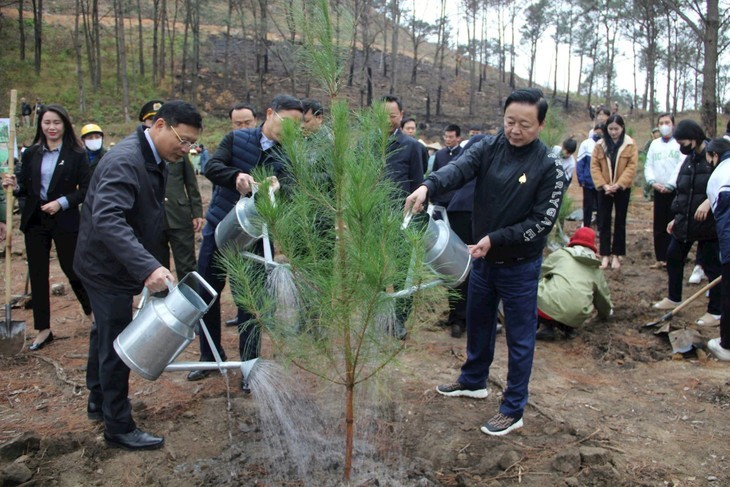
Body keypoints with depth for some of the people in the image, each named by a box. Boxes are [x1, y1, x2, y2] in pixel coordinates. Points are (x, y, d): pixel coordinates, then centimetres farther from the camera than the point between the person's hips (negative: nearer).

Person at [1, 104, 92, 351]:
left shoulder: (76, 154, -6)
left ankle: (93, 313, 27)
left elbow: (86, 189, -7)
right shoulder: (31, 154, 6)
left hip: (65, 221, -4)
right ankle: (43, 329, 18)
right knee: (37, 274, 7)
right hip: (35, 221, 4)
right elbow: (25, 188, 10)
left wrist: (62, 202, -19)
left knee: (73, 270, 3)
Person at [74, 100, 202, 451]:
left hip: (114, 265, 10)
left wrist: (152, 265, 16)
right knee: (117, 344, 0)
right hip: (106, 266, -10)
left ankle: (99, 401, 41)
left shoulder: (155, 161, 4)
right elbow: (107, 219, -41)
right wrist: (148, 267, -50)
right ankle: (119, 429, 14)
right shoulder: (124, 161, -27)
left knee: (106, 334, 23)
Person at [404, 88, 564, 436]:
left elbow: (542, 222, -16)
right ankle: (473, 381, 45)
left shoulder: (549, 166, -14)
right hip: (482, 259, 5)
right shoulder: (489, 148, -5)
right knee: (478, 324, 22)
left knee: (519, 338, 7)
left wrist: (495, 239, -23)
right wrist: (428, 186, -43)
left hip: (520, 266, -5)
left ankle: (513, 410, 22)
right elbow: (459, 168, -23)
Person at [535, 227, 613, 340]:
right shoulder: (596, 270, 25)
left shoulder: (560, 254, 15)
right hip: (576, 317, 4)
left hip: (548, 307, -4)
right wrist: (604, 314, 58)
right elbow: (604, 297, 37)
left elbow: (539, 274, 19)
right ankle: (568, 328, 12)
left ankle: (546, 327, 7)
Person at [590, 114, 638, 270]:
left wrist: (618, 184, -19)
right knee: (604, 222, 2)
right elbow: (594, 166, -3)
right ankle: (605, 255, 9)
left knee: (620, 222, 6)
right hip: (604, 189, 1)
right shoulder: (600, 145, 1)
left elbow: (632, 166, -9)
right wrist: (603, 185, -15)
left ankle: (616, 255, 14)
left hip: (622, 189, -1)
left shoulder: (630, 144, -3)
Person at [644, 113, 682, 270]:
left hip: (675, 190, -4)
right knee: (659, 227, 6)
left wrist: (670, 185, -16)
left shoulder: (680, 143, -1)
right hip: (658, 191, 4)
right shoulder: (654, 144, 12)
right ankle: (661, 258, 12)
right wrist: (653, 182, -9)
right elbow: (648, 166, 8)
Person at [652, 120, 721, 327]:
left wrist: (709, 201, -28)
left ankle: (716, 312, 11)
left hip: (709, 223, -8)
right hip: (686, 222, 8)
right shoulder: (689, 160, 10)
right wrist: (678, 218, 19)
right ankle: (673, 298, 32)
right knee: (673, 257, 14)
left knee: (712, 265, -1)